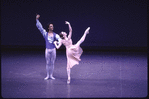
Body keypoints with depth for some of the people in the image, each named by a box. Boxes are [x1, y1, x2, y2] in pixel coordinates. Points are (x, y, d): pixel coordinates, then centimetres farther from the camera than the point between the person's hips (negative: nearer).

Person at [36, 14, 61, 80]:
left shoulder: (55, 34, 4)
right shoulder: (45, 33, 3)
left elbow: (58, 38, -15)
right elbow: (39, 27, 1)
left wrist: (60, 41, -39)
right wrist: (37, 20, -6)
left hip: (53, 50, 1)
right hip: (47, 50, -1)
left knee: (52, 63, 6)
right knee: (47, 63, 4)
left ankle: (51, 75, 13)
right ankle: (47, 75, 12)